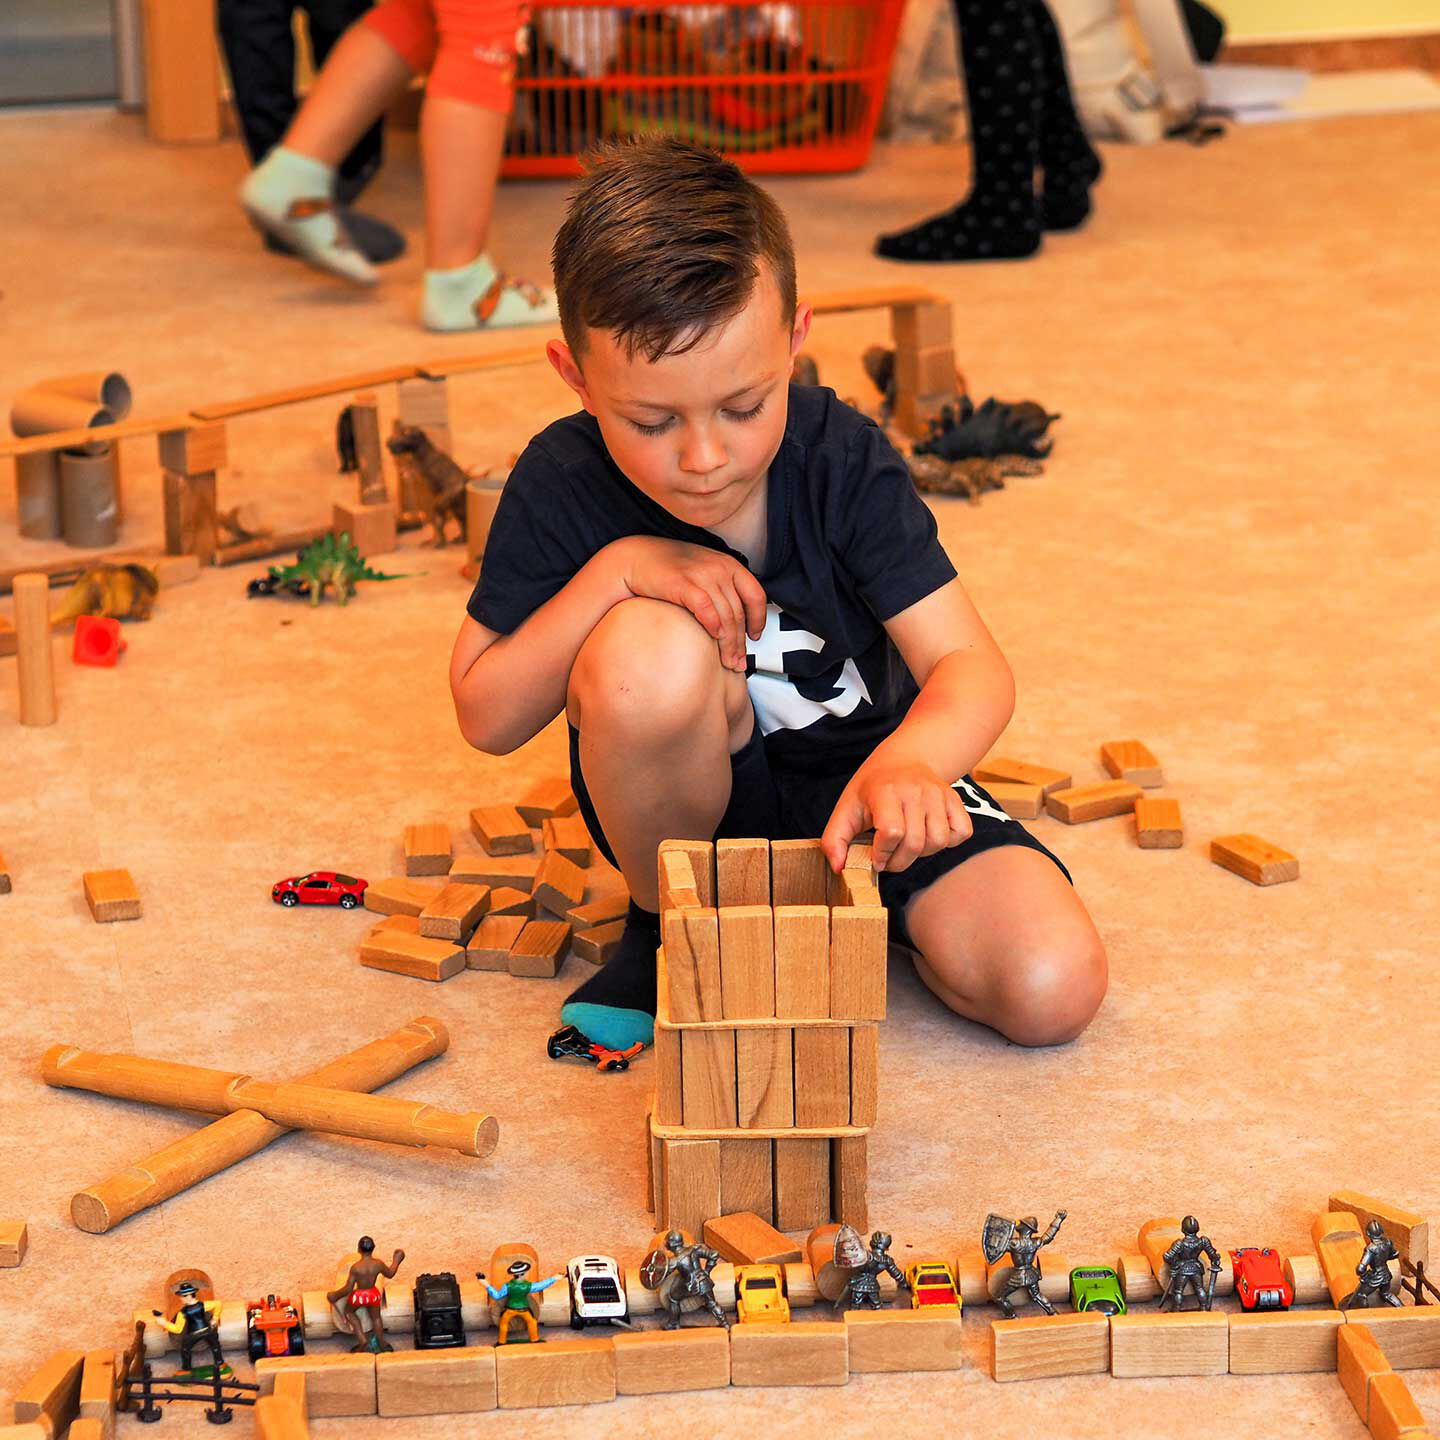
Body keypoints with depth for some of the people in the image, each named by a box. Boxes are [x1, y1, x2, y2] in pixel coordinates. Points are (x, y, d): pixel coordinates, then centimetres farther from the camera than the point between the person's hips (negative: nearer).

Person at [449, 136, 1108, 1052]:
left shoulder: (845, 461, -19)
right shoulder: (566, 483, -17)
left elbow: (970, 664, -24)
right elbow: (486, 719, -12)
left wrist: (908, 759, -49)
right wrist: (613, 572, -27)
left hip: (858, 779, 1)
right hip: (690, 803, 0)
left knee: (1052, 991, -22)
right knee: (649, 650, -36)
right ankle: (673, 925, -7)